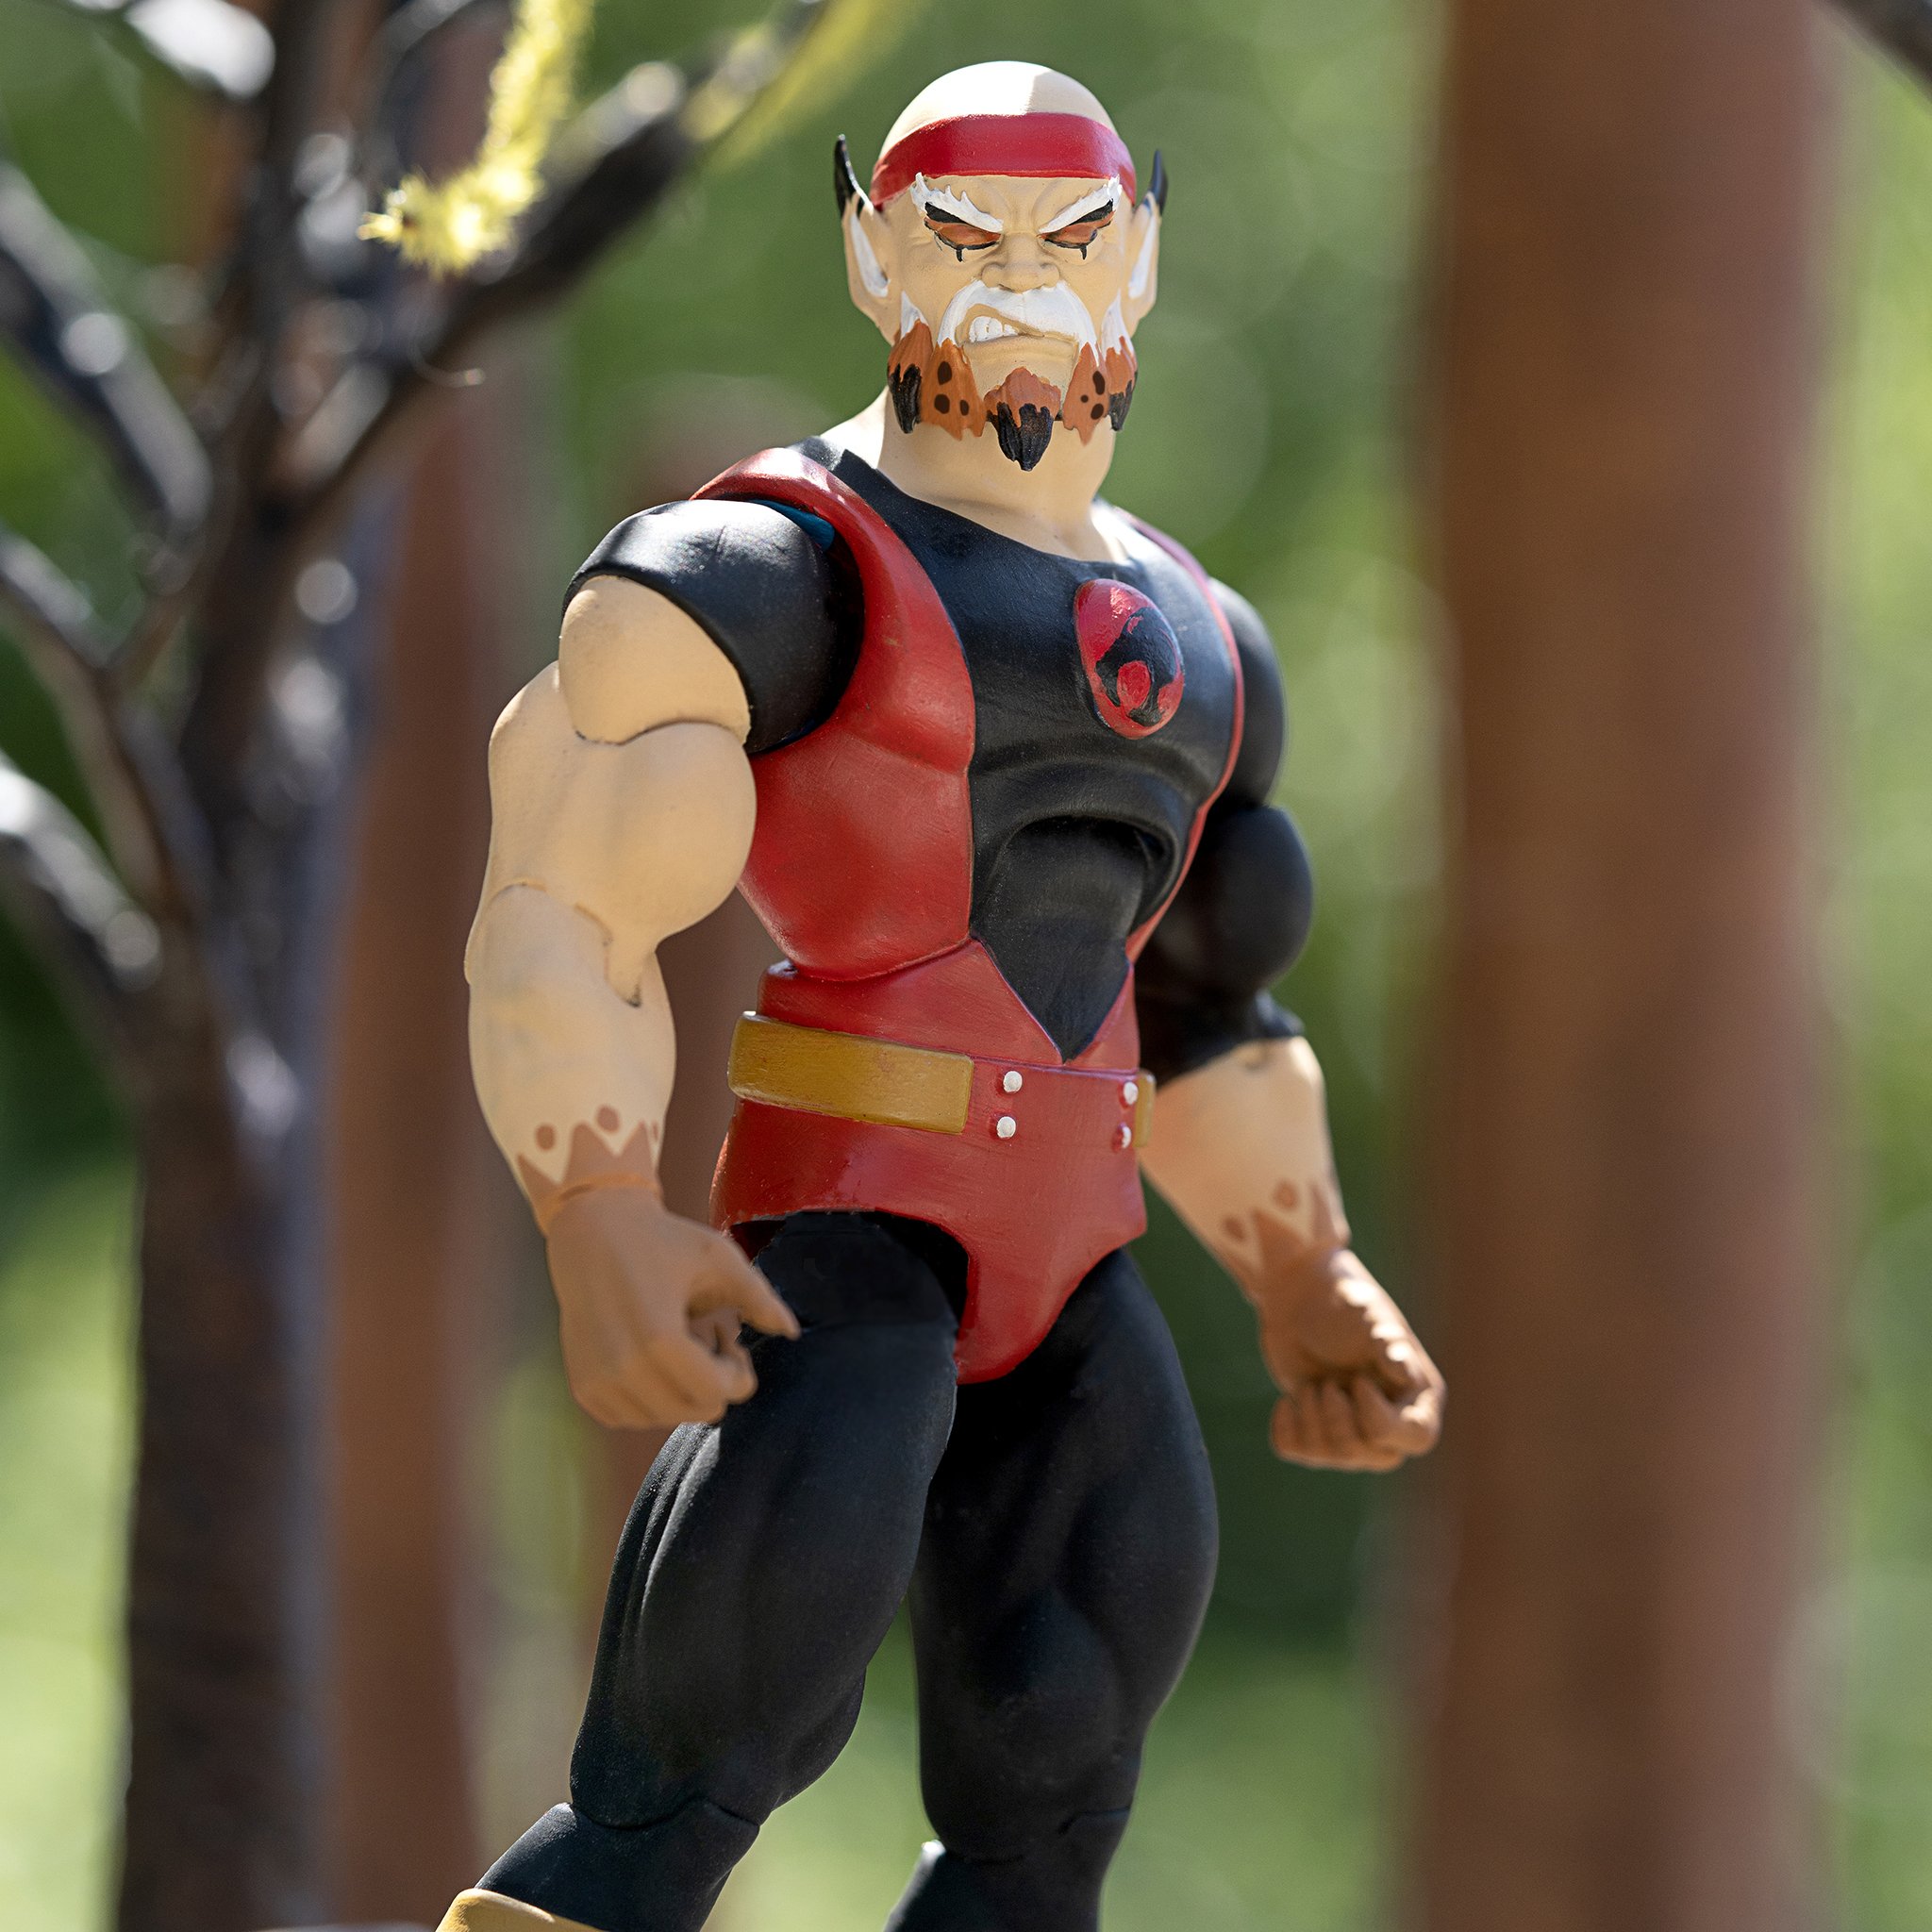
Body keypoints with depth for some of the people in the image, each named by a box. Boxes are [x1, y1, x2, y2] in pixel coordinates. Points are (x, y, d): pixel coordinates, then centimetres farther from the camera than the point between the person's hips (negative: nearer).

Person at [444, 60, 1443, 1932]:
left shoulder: (1190, 638, 18)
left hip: (1062, 1275, 8)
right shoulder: (778, 568, -6)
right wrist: (597, 1225, -27)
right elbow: (562, 899, -13)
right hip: (843, 1226, -8)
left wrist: (1307, 1284, 22)